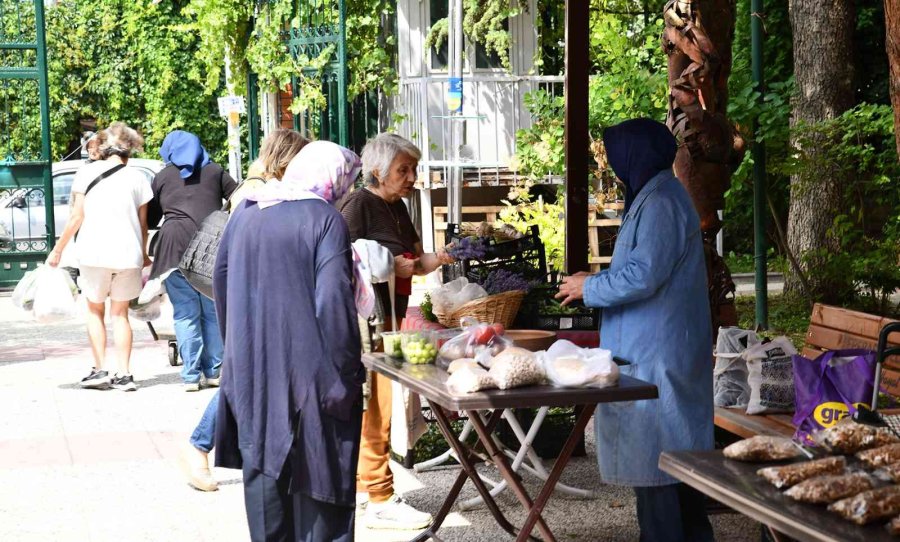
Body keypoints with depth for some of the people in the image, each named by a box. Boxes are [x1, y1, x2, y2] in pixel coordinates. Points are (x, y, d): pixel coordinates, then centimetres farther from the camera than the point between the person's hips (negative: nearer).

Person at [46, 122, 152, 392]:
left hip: (94, 252, -1)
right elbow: (142, 223, 8)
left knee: (96, 311, 14)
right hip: (127, 254, 2)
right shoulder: (136, 177, 4)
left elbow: (77, 217, -2)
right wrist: (144, 255, 22)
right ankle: (123, 374, 6)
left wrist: (57, 249, 6)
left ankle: (100, 370, 6)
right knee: (120, 314, 12)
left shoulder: (87, 172, 0)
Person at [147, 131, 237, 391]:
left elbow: (150, 218, 19)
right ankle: (214, 372, 9)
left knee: (185, 313, 1)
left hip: (176, 242, -1)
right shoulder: (214, 171, 16)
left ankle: (191, 375, -1)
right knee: (214, 311, 8)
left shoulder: (162, 176, 14)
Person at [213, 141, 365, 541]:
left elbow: (221, 278, 14)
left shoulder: (245, 212, 6)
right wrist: (346, 372, -14)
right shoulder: (325, 220, -13)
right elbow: (333, 302, -19)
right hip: (307, 368, -5)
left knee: (263, 463, 14)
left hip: (251, 365, 5)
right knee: (315, 469, 5)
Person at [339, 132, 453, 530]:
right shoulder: (359, 205, -12)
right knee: (378, 407, -7)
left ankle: (361, 484, 25)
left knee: (370, 407, 15)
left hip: (388, 320, 9)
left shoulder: (397, 207, 16)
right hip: (366, 321, -9)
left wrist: (427, 262, 5)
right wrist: (391, 266, -20)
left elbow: (409, 257, 25)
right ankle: (380, 501, -2)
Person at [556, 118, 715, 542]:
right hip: (662, 345, 11)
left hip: (657, 353, -11)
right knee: (677, 447, 16)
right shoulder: (660, 195, 15)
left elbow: (644, 275, -24)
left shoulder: (659, 203, -18)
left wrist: (589, 288, -10)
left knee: (652, 449, -4)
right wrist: (595, 283, 17)